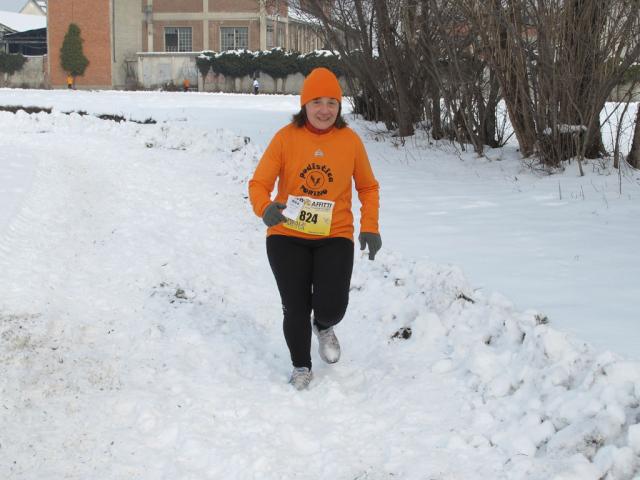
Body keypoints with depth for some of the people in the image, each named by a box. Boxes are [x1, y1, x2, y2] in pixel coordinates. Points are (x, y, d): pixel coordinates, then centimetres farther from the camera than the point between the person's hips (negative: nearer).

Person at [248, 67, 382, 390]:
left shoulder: (350, 140, 0)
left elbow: (368, 187, 10)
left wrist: (370, 227, -1)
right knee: (295, 308, 2)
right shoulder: (286, 137, -5)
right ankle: (301, 368, 27)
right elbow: (259, 182, -6)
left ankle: (323, 327, 28)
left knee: (331, 308, -11)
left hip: (335, 237, 0)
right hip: (287, 237, 0)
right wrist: (265, 208, -27)